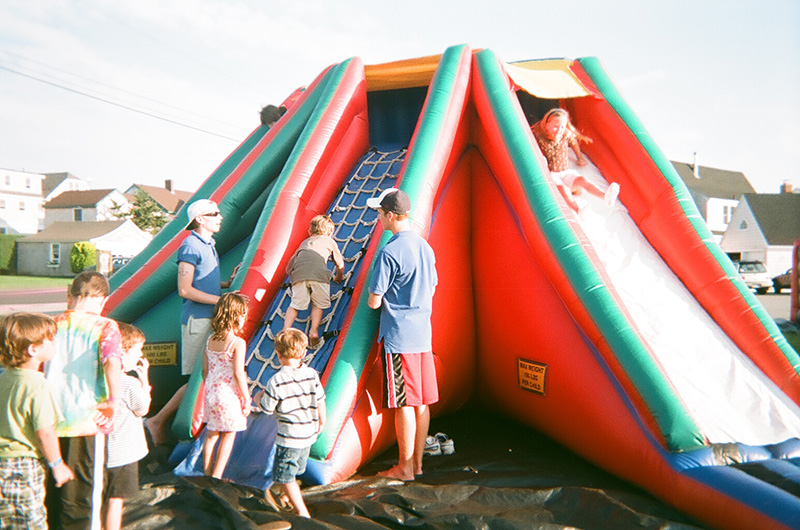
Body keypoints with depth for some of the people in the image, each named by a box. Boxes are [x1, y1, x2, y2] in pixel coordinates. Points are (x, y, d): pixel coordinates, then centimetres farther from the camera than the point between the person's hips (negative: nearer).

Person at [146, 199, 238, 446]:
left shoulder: (208, 245, 18)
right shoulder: (190, 246, -12)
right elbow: (185, 290, -18)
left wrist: (228, 283, 12)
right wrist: (221, 300, -18)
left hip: (211, 318, 9)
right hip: (197, 318, -9)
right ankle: (157, 421, 6)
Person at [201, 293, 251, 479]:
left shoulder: (210, 340, 3)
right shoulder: (238, 343, -17)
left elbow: (205, 370, 8)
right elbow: (238, 374, -19)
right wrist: (246, 399, -9)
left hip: (211, 393, 6)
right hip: (229, 395, -6)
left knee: (211, 434, 18)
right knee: (228, 436, 9)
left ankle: (207, 474, 27)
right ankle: (216, 477, 12)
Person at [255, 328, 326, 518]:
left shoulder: (276, 381, -21)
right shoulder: (312, 374, -6)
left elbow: (266, 409, -12)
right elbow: (320, 401, 4)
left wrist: (259, 397, 11)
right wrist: (321, 421, 22)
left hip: (289, 437, -7)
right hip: (309, 432, 7)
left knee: (284, 476, 6)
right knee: (293, 470, 27)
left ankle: (302, 512, 3)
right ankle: (284, 496, 48)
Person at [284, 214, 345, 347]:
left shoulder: (305, 242, 37)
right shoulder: (330, 241, 30)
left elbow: (288, 268, 37)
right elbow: (340, 265, 36)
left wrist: (292, 273, 58)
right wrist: (339, 276, 56)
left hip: (299, 271, 2)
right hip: (318, 272, -2)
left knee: (295, 304, 7)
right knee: (318, 304, 11)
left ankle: (285, 330, -6)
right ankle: (314, 330, -4)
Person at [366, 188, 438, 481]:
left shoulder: (389, 253, -15)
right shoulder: (426, 247, 8)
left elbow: (374, 301, -13)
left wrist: (372, 296, 9)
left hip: (398, 336, -7)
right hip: (423, 334, 8)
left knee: (404, 404, 1)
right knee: (422, 402, 12)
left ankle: (404, 467, 12)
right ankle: (417, 462, 23)